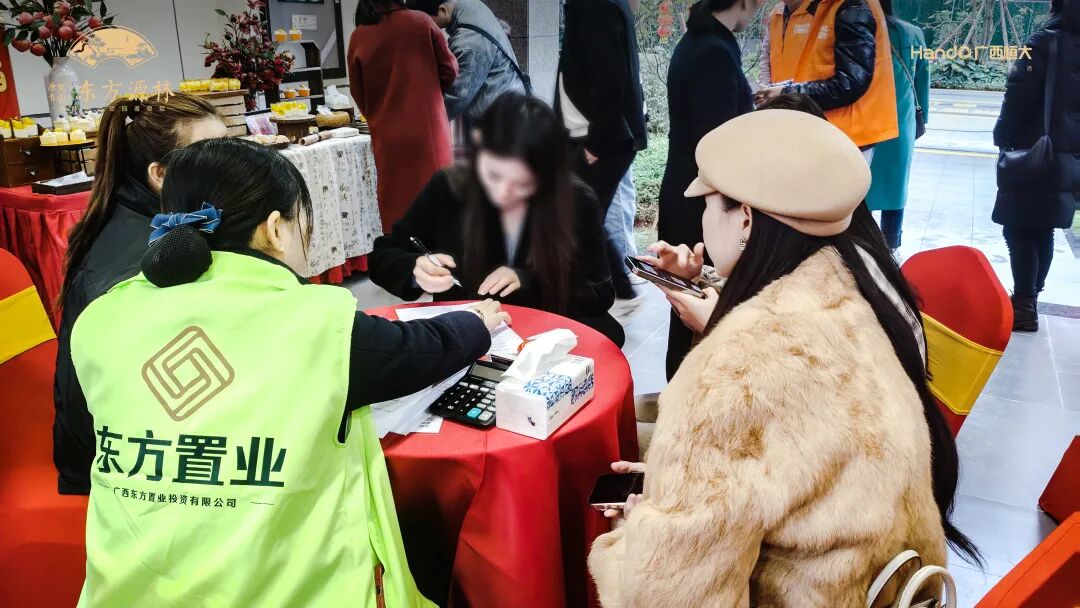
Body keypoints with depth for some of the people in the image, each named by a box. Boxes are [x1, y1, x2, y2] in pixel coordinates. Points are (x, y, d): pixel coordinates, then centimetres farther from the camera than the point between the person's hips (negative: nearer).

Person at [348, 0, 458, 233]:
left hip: (388, 135, 1)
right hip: (428, 127, -1)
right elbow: (449, 70, 3)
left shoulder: (359, 37, -2)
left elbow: (358, 92, 7)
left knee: (397, 201, 10)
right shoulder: (421, 22, -5)